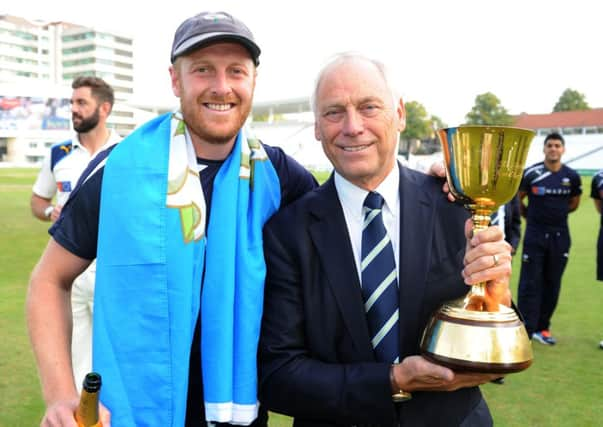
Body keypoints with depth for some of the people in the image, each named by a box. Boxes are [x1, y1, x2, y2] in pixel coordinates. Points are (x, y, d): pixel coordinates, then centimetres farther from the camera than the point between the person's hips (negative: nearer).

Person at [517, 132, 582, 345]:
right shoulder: (531, 173, -8)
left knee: (552, 284, 10)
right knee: (530, 284, -3)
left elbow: (574, 203, 16)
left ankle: (542, 328, 22)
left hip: (560, 235, 4)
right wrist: (531, 216, 7)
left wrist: (556, 214, 10)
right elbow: (517, 199, 4)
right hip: (535, 235, -3)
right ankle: (525, 331, 2)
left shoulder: (572, 176, 1)